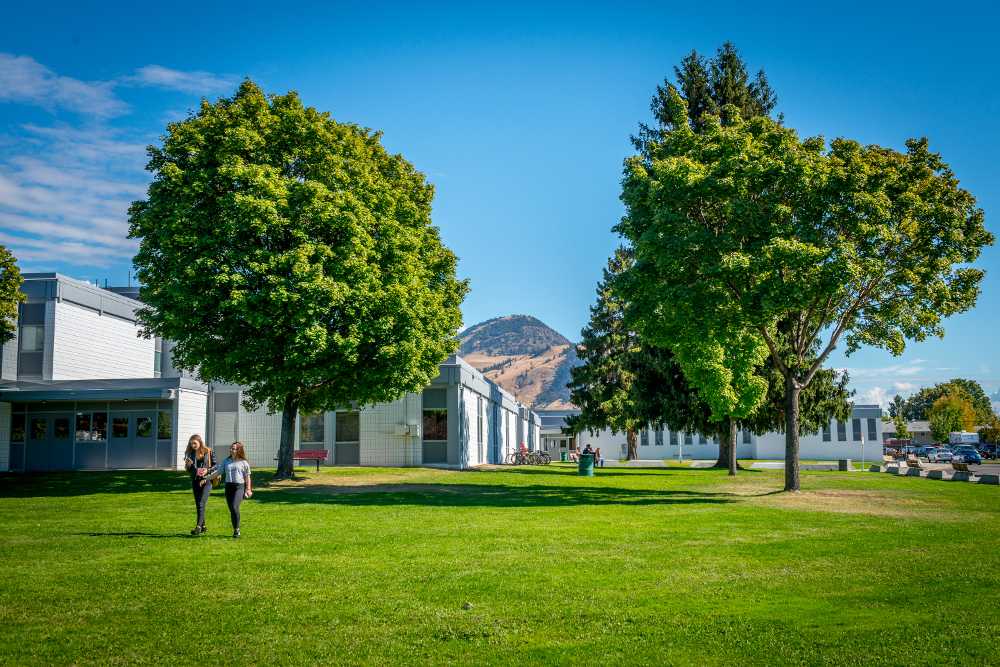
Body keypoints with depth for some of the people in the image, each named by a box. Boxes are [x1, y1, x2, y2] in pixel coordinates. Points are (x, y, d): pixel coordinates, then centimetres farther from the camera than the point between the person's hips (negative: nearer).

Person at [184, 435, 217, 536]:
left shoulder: (209, 452, -2)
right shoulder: (190, 454, 9)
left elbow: (216, 465, 4)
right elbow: (189, 471, 14)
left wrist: (208, 470, -12)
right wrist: (188, 465, -7)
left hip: (206, 481, -5)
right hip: (195, 481, 5)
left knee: (201, 504, -16)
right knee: (198, 506, 9)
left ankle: (198, 527, -23)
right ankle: (203, 527, 20)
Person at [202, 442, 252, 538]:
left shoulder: (243, 462, 2)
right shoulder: (226, 461, 13)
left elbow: (247, 476, 4)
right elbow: (218, 472, 16)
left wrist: (248, 489, -2)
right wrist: (206, 479, 10)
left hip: (240, 487, -4)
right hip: (229, 487, 4)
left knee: (234, 507, -21)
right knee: (231, 510, 4)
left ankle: (237, 529, -8)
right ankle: (235, 530, 15)